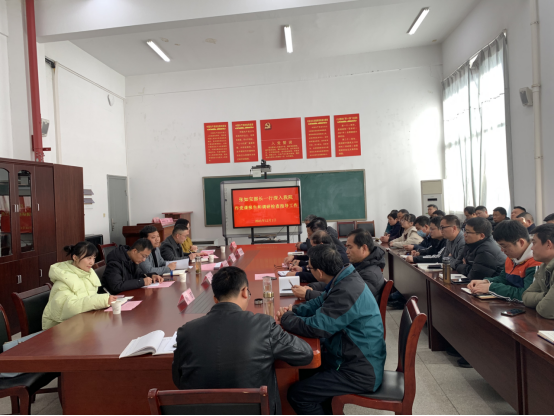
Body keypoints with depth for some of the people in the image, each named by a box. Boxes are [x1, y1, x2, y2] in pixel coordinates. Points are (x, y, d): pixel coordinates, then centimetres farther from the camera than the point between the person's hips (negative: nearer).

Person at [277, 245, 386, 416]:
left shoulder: (347, 292, -30)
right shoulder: (344, 279, 0)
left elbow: (316, 327, -28)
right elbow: (319, 303, 13)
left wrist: (286, 319, -10)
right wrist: (293, 311, -4)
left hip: (361, 372, -9)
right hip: (359, 359, 9)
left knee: (296, 394, -9)